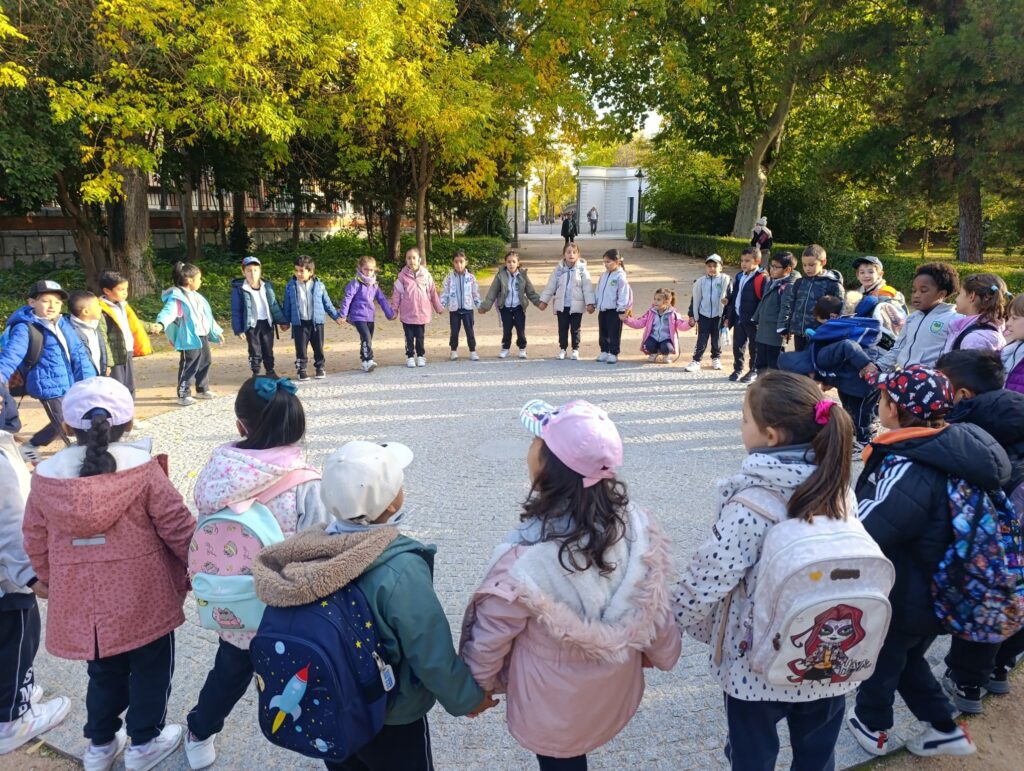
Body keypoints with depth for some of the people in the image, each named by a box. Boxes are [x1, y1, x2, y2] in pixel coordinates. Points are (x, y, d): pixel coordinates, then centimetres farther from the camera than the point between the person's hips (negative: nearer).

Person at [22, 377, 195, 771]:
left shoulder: (46, 475, -5)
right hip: (142, 597, -4)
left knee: (104, 671, 25)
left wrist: (53, 582, 22)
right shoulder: (143, 468, -16)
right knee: (151, 668, 18)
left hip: (78, 601, 4)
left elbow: (36, 544, 6)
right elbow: (179, 529, -13)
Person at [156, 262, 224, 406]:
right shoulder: (177, 297, -15)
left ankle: (202, 390, 31)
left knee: (205, 362, 17)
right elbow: (168, 312, -31)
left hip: (203, 336, 9)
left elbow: (206, 316, 23)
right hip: (189, 339, -9)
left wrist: (217, 331, 29)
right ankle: (183, 395, 3)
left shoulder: (196, 296, 14)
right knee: (189, 366, -5)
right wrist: (161, 323, -51)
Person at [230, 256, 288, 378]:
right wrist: (238, 329, -10)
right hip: (252, 325, -3)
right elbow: (236, 311, -6)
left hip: (267, 323, 3)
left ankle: (270, 372, 27)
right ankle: (256, 374, 18)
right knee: (255, 352, 6)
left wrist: (282, 321, 6)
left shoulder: (267, 285, 1)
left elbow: (275, 304, 8)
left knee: (268, 350, 13)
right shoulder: (239, 288, -9)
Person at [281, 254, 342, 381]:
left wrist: (336, 316, 10)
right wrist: (285, 321, 6)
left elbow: (327, 303, 7)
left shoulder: (319, 285, -2)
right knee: (301, 348, 3)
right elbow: (287, 305, 5)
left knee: (318, 347, 10)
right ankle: (301, 370, 15)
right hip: (299, 323, 0)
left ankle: (320, 368, 25)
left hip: (317, 322, 1)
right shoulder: (291, 286, -2)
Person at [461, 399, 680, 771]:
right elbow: (655, 605, -5)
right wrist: (660, 652, 14)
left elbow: (490, 635, -19)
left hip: (553, 709, -3)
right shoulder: (637, 525, -20)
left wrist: (477, 686, 1)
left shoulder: (526, 556, -35)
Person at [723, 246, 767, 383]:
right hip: (738, 318, 6)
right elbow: (733, 297, 16)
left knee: (754, 347, 7)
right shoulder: (739, 277, 10)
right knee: (737, 345, 12)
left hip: (753, 320, -6)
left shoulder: (762, 278, -13)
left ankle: (754, 371, 19)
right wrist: (727, 316, 15)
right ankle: (738, 369, 25)